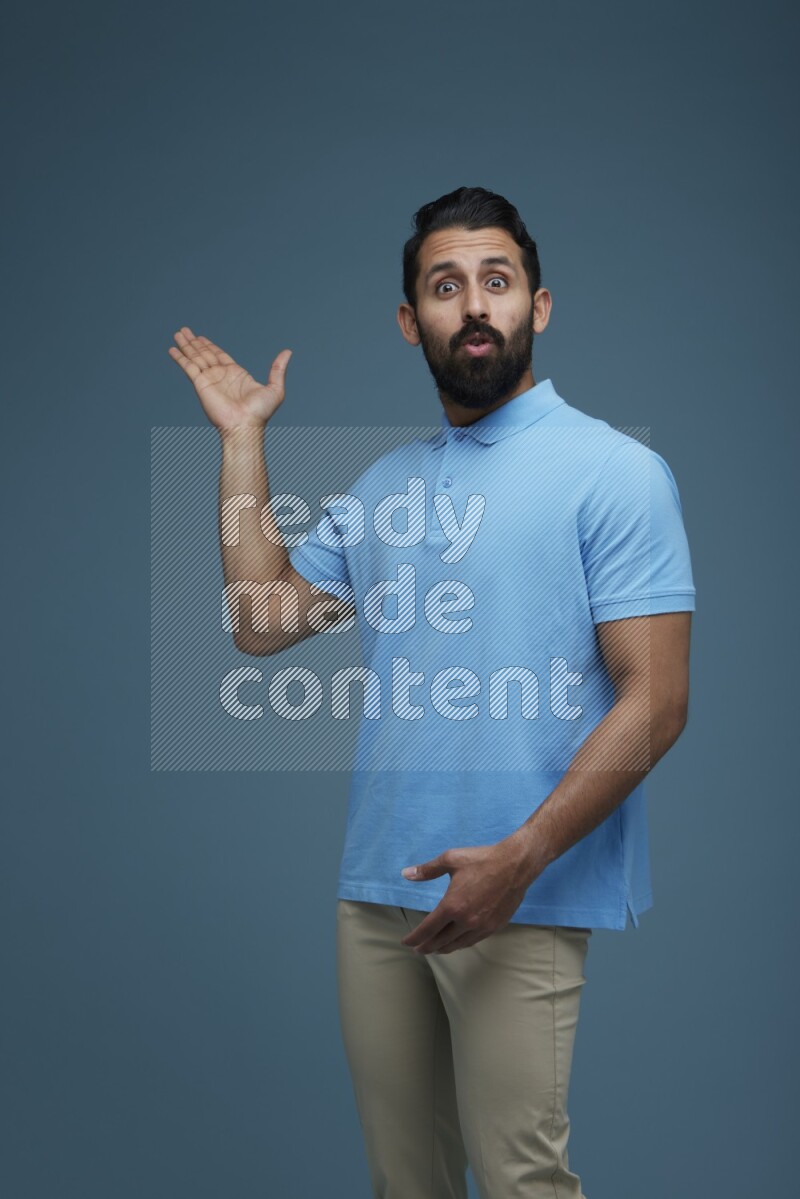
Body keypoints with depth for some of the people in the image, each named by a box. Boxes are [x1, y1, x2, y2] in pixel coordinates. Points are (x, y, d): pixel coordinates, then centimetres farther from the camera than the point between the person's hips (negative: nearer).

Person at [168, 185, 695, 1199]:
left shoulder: (616, 471, -7)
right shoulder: (384, 483, 14)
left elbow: (656, 700, -12)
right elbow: (263, 622, 9)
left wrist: (521, 856, -21)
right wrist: (242, 439, 10)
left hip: (520, 901, -6)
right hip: (376, 888, 6)